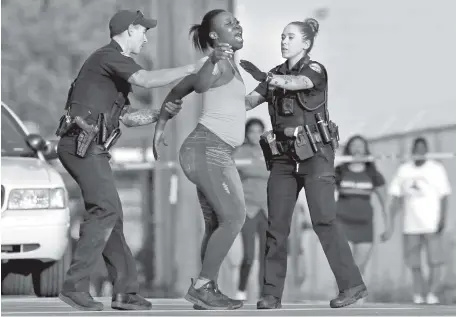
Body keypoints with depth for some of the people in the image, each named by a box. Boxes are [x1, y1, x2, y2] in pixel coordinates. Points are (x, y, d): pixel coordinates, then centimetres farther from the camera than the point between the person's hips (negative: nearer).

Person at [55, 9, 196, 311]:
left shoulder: (115, 65, 24)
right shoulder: (108, 56, -8)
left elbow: (128, 116, 25)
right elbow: (146, 79, -23)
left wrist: (161, 112, 11)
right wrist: (190, 69, -15)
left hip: (91, 148, 11)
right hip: (82, 144, -11)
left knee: (110, 215, 8)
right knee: (106, 209, -16)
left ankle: (125, 290, 8)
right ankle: (75, 286, -17)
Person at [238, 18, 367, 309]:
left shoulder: (315, 71, -3)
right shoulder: (275, 74, 13)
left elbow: (294, 83, -26)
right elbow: (248, 102, 1)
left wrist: (263, 76, -43)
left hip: (315, 155, -5)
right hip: (284, 157, 5)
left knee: (323, 219, -13)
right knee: (276, 224, -4)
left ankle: (353, 284, -8)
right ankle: (272, 293, -3)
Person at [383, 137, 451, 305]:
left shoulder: (436, 169, 4)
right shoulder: (403, 170, 12)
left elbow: (444, 196, -1)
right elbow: (396, 198, 13)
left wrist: (443, 218, -14)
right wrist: (391, 223, 7)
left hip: (432, 225, -3)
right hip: (411, 226, 3)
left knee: (435, 262, -11)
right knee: (414, 263, 3)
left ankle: (432, 295, -11)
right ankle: (419, 296, 10)